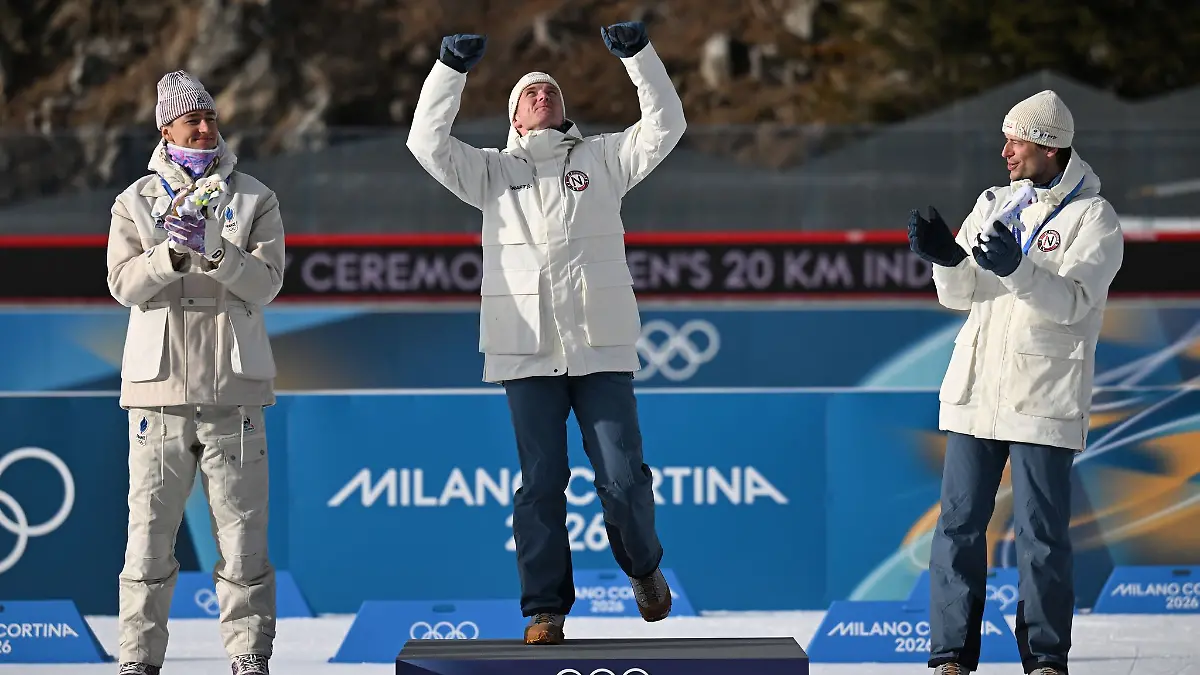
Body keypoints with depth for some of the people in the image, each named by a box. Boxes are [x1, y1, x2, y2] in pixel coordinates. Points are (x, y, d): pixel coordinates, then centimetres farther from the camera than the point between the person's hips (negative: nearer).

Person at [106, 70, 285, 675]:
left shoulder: (254, 200, 9)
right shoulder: (136, 201, 9)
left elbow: (266, 282, -3)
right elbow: (124, 284, -2)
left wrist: (215, 250, -19)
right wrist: (171, 253, -20)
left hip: (232, 390, 0)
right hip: (159, 386, 0)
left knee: (242, 528, -1)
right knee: (149, 529, 0)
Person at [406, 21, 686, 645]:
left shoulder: (601, 159, 14)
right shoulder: (492, 171, 15)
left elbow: (665, 125, 5)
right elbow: (427, 141, 5)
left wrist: (637, 53, -4)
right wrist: (452, 67, -3)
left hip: (601, 348, 0)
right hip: (527, 352, 0)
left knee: (623, 479, -3)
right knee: (540, 484, -1)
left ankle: (642, 567, 25)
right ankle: (545, 609, 5)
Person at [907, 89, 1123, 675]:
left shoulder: (1094, 219, -2)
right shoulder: (994, 204, 13)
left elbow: (1072, 301, -16)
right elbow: (959, 295, 9)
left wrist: (1017, 269, -32)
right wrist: (947, 259, -13)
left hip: (1045, 400, -5)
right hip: (976, 390, 5)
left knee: (1041, 533, -2)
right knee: (959, 523, 3)